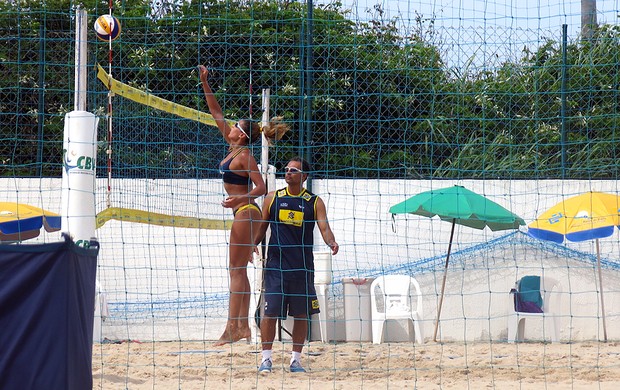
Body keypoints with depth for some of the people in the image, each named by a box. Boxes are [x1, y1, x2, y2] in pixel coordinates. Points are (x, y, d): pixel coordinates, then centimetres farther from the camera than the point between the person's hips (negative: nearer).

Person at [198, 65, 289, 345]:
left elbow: (261, 187, -17)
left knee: (237, 271, -11)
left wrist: (239, 198, -28)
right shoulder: (233, 148, 11)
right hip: (244, 214, 9)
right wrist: (205, 84, 14)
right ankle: (243, 327, 8)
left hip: (246, 212, -9)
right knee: (238, 271, 8)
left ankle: (232, 328, -14)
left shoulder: (244, 156, -12)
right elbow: (216, 114, 16)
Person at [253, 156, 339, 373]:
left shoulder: (314, 202, 5)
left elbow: (324, 227, -4)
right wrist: (252, 245, -4)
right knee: (270, 312, -5)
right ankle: (266, 358, 4)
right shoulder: (273, 198, 8)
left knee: (302, 314, 4)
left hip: (303, 266, 0)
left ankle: (296, 359, 14)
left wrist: (331, 242, -25)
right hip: (275, 265, 0)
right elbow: (262, 228, 13)